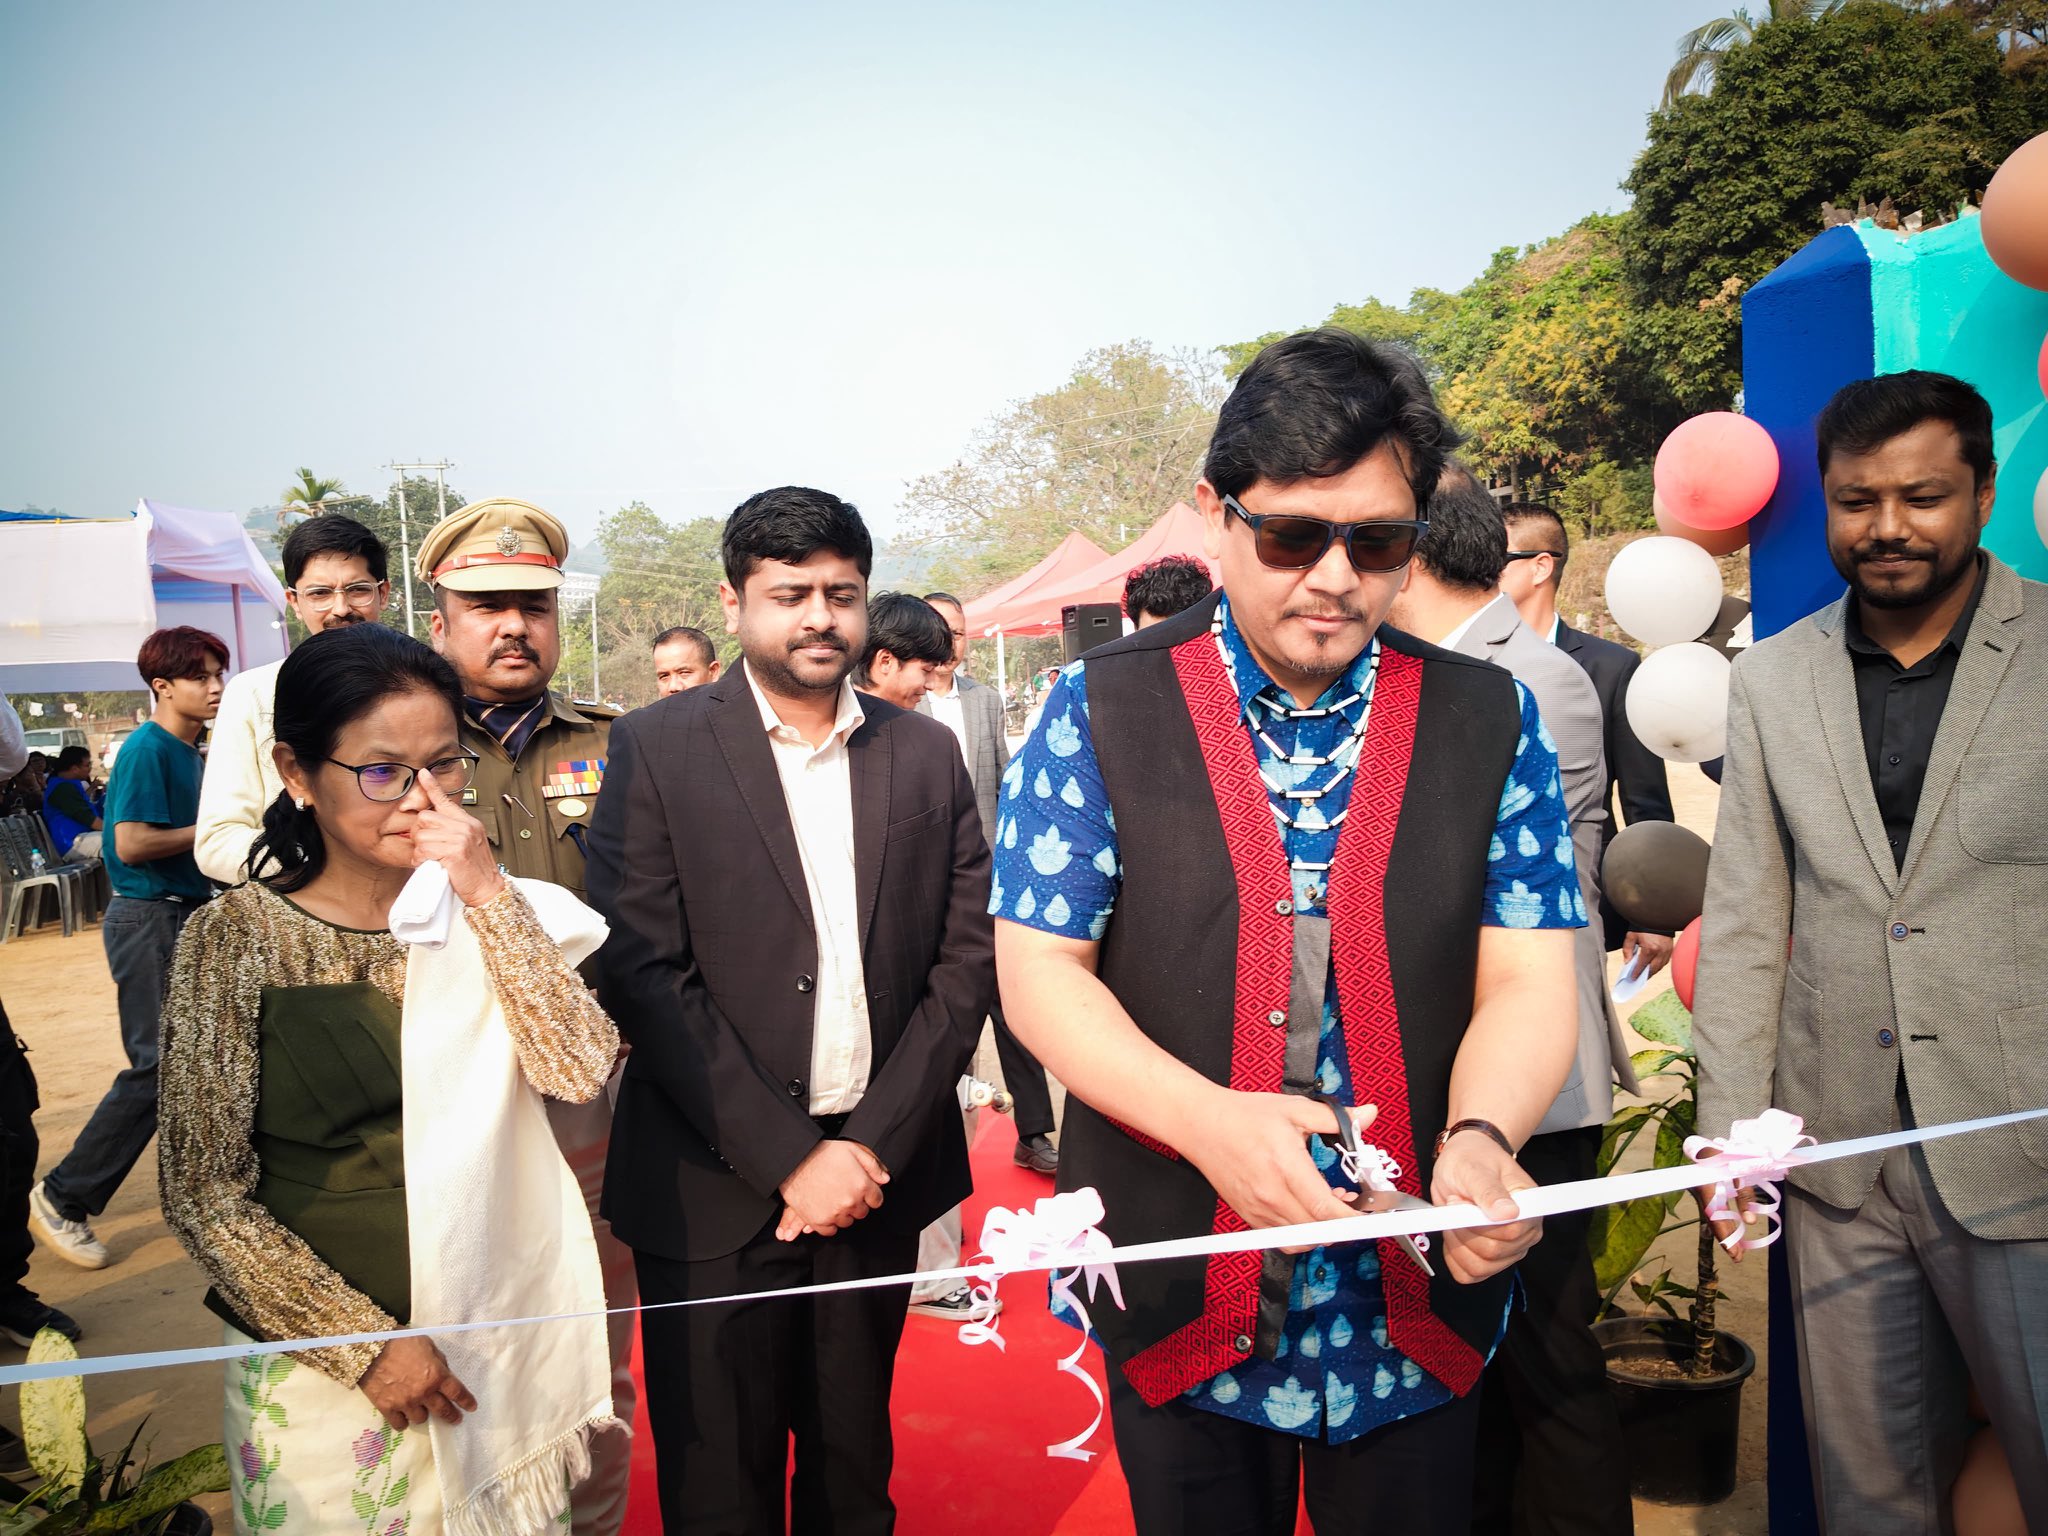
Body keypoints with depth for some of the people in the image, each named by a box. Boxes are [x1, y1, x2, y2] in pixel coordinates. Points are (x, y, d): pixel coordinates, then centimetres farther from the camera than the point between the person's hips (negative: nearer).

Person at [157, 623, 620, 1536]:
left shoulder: (495, 914, -2)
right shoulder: (238, 938, -11)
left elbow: (582, 1072, -16)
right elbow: (205, 1197, -10)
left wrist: (488, 896, -22)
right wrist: (367, 1344, -13)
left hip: (500, 1348, 3)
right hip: (319, 1366, -3)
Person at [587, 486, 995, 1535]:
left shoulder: (926, 754, 4)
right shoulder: (657, 748, -5)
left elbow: (966, 958, 1)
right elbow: (641, 974, -11)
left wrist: (873, 1145, -8)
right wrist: (789, 1157, -14)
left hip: (877, 1174, 3)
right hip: (715, 1189, -2)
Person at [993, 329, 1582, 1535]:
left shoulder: (1491, 720, -1)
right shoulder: (1103, 711, -6)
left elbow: (1528, 981, -4)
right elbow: (1040, 971, -8)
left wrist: (1477, 1139, -24)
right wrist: (1209, 1121, -23)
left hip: (1422, 1295, 2)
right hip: (1180, 1296, -1)